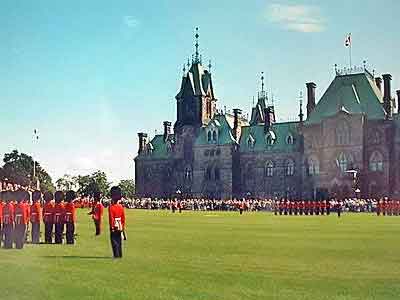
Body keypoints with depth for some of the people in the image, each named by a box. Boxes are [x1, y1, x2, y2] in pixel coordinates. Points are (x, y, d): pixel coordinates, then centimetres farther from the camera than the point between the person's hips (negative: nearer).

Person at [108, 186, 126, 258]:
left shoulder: (111, 207, -13)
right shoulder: (121, 207, 4)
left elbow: (111, 218, -16)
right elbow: (123, 218, 7)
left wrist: (112, 227, -12)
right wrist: (123, 227, 14)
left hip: (114, 227, -5)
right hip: (120, 227, 5)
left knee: (114, 241, -1)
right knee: (119, 241, 13)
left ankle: (116, 255, -4)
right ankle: (120, 255, 17)